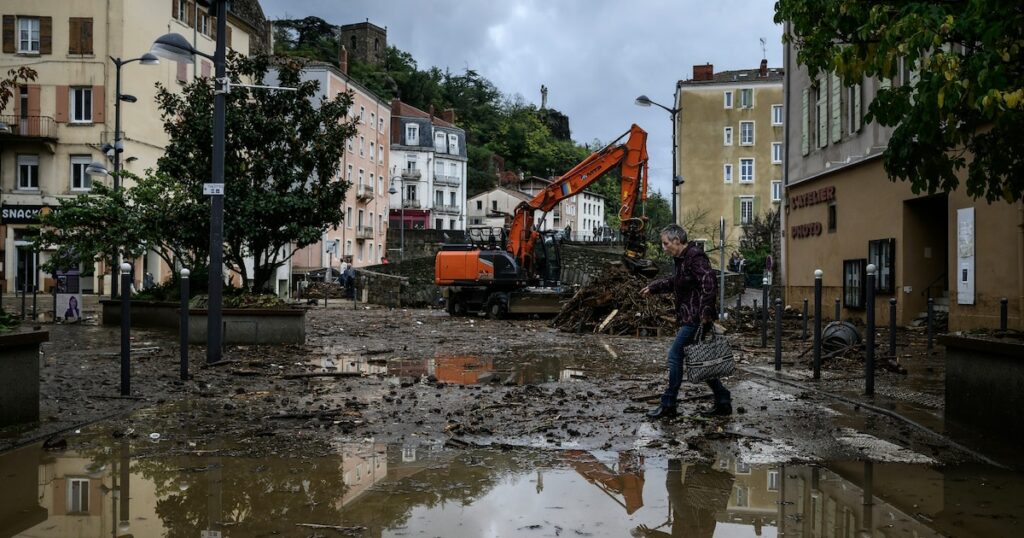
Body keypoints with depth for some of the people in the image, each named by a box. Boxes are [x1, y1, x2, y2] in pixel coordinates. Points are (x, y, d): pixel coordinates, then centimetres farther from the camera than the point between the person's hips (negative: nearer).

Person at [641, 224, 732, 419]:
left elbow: (709, 282, -28)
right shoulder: (683, 258, 16)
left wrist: (706, 311, -28)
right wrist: (653, 287, 37)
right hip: (690, 318, 10)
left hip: (696, 319, -10)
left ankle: (668, 406, 1)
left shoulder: (695, 257, -16)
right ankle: (723, 402, 17)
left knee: (675, 356, -6)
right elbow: (674, 281, 33)